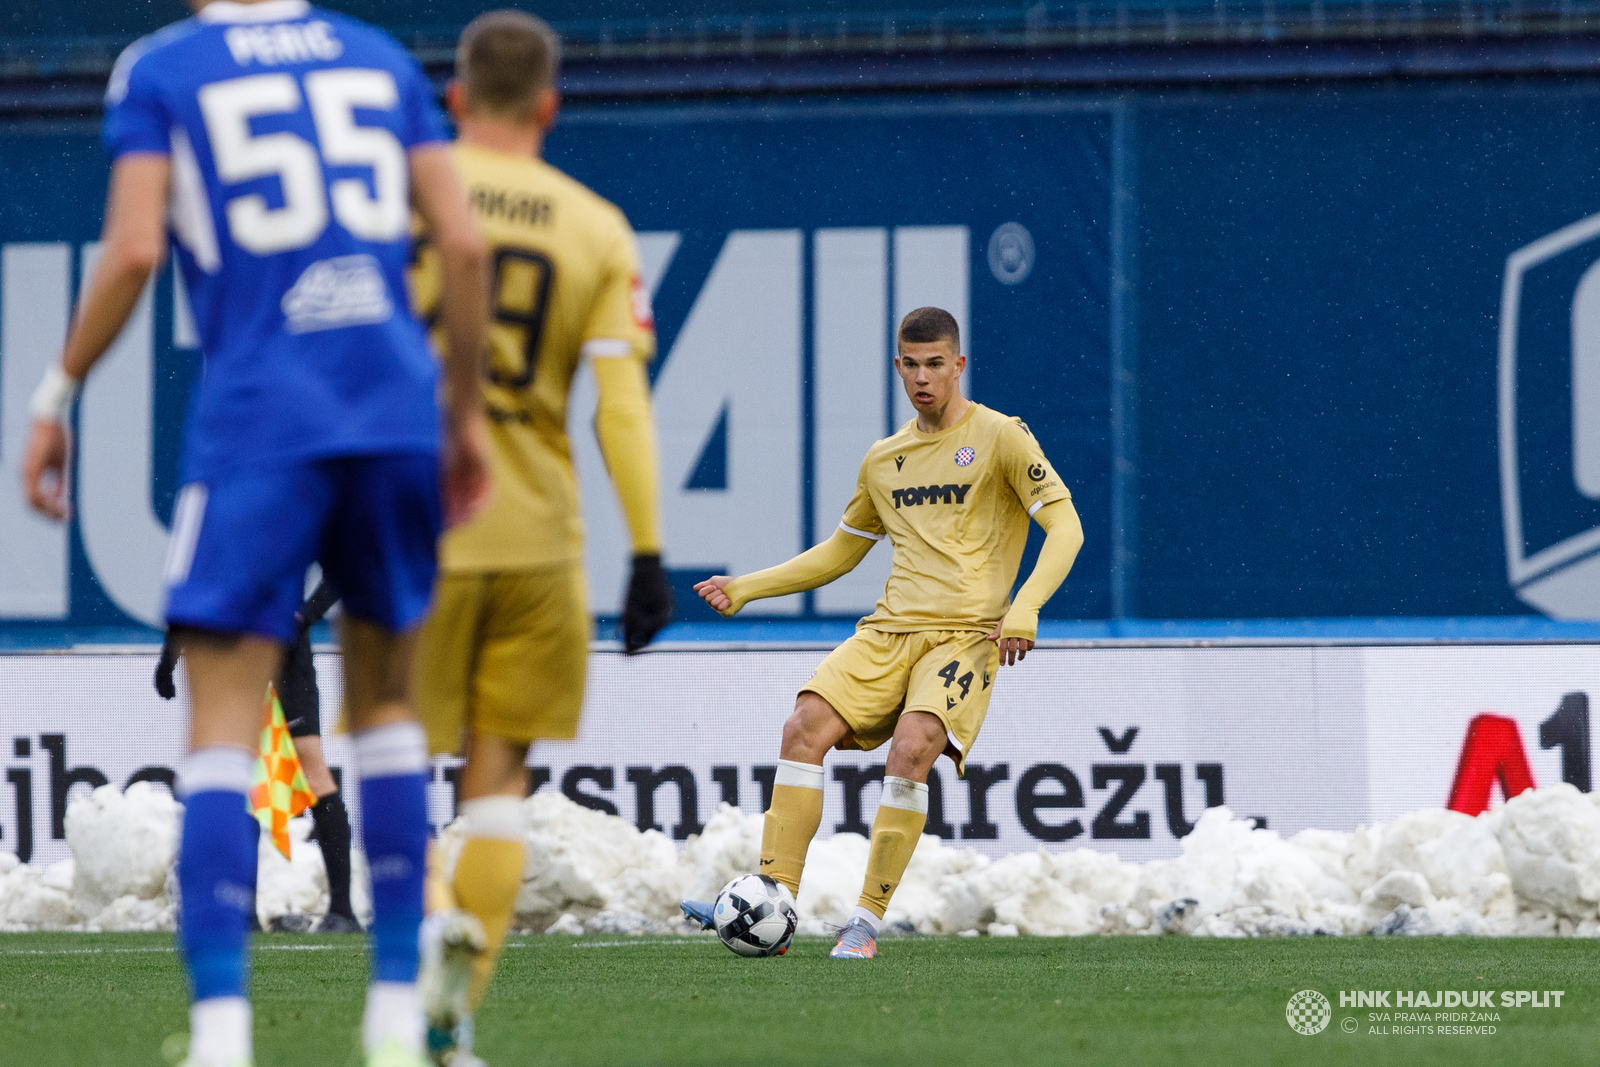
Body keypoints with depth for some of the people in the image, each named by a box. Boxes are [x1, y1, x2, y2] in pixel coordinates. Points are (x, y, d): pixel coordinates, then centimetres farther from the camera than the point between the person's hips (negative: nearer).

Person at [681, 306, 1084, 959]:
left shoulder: (1000, 437, 1)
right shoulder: (884, 461, 18)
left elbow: (1064, 526, -5)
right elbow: (841, 551, 30)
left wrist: (1024, 609, -20)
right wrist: (745, 589, 21)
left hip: (967, 634, -5)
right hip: (890, 631, 5)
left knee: (911, 747, -30)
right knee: (805, 728, -18)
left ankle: (866, 923, -21)